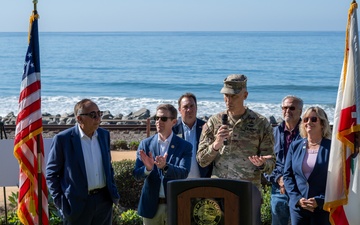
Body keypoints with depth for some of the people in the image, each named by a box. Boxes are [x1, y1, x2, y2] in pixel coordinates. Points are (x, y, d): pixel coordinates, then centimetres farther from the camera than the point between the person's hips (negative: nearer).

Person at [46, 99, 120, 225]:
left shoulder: (104, 135, 5)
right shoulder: (63, 139, -11)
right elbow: (51, 173, -6)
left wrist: (113, 191, 9)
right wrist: (60, 202, -9)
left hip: (104, 200, 5)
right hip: (77, 203, -4)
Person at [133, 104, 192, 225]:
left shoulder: (185, 146, -3)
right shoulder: (145, 144, 2)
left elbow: (183, 173, -14)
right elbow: (137, 174, -4)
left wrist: (165, 167, -33)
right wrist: (148, 168, -26)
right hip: (151, 205, 1)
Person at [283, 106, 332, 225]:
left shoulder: (331, 147, -2)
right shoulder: (295, 146, 8)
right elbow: (287, 175, 7)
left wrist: (319, 200, -14)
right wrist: (298, 198, -6)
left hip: (323, 208, -3)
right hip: (297, 206, 3)